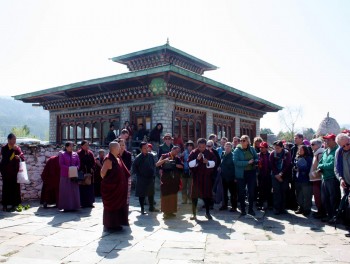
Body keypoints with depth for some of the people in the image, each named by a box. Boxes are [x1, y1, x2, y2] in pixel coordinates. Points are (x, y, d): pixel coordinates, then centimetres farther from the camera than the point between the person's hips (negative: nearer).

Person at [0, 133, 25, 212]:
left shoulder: (17, 148, 7)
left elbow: (23, 157, 1)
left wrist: (19, 157, -21)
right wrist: (12, 149, -21)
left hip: (15, 171, 3)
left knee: (15, 188, 3)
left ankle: (14, 204, 12)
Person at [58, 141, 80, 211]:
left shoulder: (75, 154, 10)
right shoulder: (62, 155, 0)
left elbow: (78, 163, 9)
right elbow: (61, 164, -7)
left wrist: (76, 168, -11)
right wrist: (69, 168, -18)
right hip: (65, 175, -3)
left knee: (74, 191, 3)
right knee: (65, 191, -2)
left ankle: (73, 206, 9)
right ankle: (66, 207, 3)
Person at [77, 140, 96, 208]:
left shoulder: (90, 153, 9)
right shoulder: (79, 153, -5)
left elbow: (93, 162, 10)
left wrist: (92, 169, -4)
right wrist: (81, 171, -16)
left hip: (89, 173, 5)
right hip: (82, 173, -5)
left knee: (90, 188, 7)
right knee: (82, 188, -1)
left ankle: (90, 202, 15)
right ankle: (83, 203, 6)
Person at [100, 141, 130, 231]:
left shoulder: (117, 158, 7)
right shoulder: (108, 160, -19)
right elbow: (102, 173, -20)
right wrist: (106, 181, -8)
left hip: (118, 187, 9)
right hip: (110, 187, -9)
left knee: (119, 204, 15)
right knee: (111, 205, 3)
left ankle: (116, 223, 27)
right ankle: (111, 225, 15)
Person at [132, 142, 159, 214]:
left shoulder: (151, 156, -1)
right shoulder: (138, 158, -14)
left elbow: (154, 165, 11)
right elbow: (134, 167, -8)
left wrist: (153, 172, 4)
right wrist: (139, 174, -8)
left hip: (150, 178, 5)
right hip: (142, 179, -5)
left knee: (151, 193, 14)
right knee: (142, 194, 4)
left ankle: (151, 207, 28)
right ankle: (142, 209, 15)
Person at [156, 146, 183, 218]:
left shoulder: (177, 158, 10)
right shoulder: (164, 156, -1)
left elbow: (182, 166, 0)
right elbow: (157, 164, -8)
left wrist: (175, 165, -14)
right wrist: (164, 160, -22)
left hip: (174, 180, 4)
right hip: (165, 179, -4)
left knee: (173, 195, 7)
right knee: (165, 195, -3)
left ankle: (171, 211, 17)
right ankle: (165, 212, 4)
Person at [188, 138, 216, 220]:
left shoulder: (210, 153, 1)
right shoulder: (193, 153, -4)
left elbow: (214, 163, 0)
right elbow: (190, 164, -10)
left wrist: (208, 162, -19)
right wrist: (197, 159, -23)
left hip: (207, 177, 1)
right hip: (196, 177, -1)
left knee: (207, 195, 7)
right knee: (195, 195, 1)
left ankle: (207, 212, 22)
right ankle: (194, 214, 11)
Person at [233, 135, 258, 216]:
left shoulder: (252, 149, 2)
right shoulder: (237, 150, -9)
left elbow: (257, 158, 8)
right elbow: (236, 162, -18)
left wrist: (254, 161, -15)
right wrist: (248, 162, -22)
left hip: (251, 173, 3)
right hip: (241, 174, -3)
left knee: (251, 191, 9)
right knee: (241, 192, 7)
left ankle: (250, 209, 24)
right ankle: (242, 209, 20)